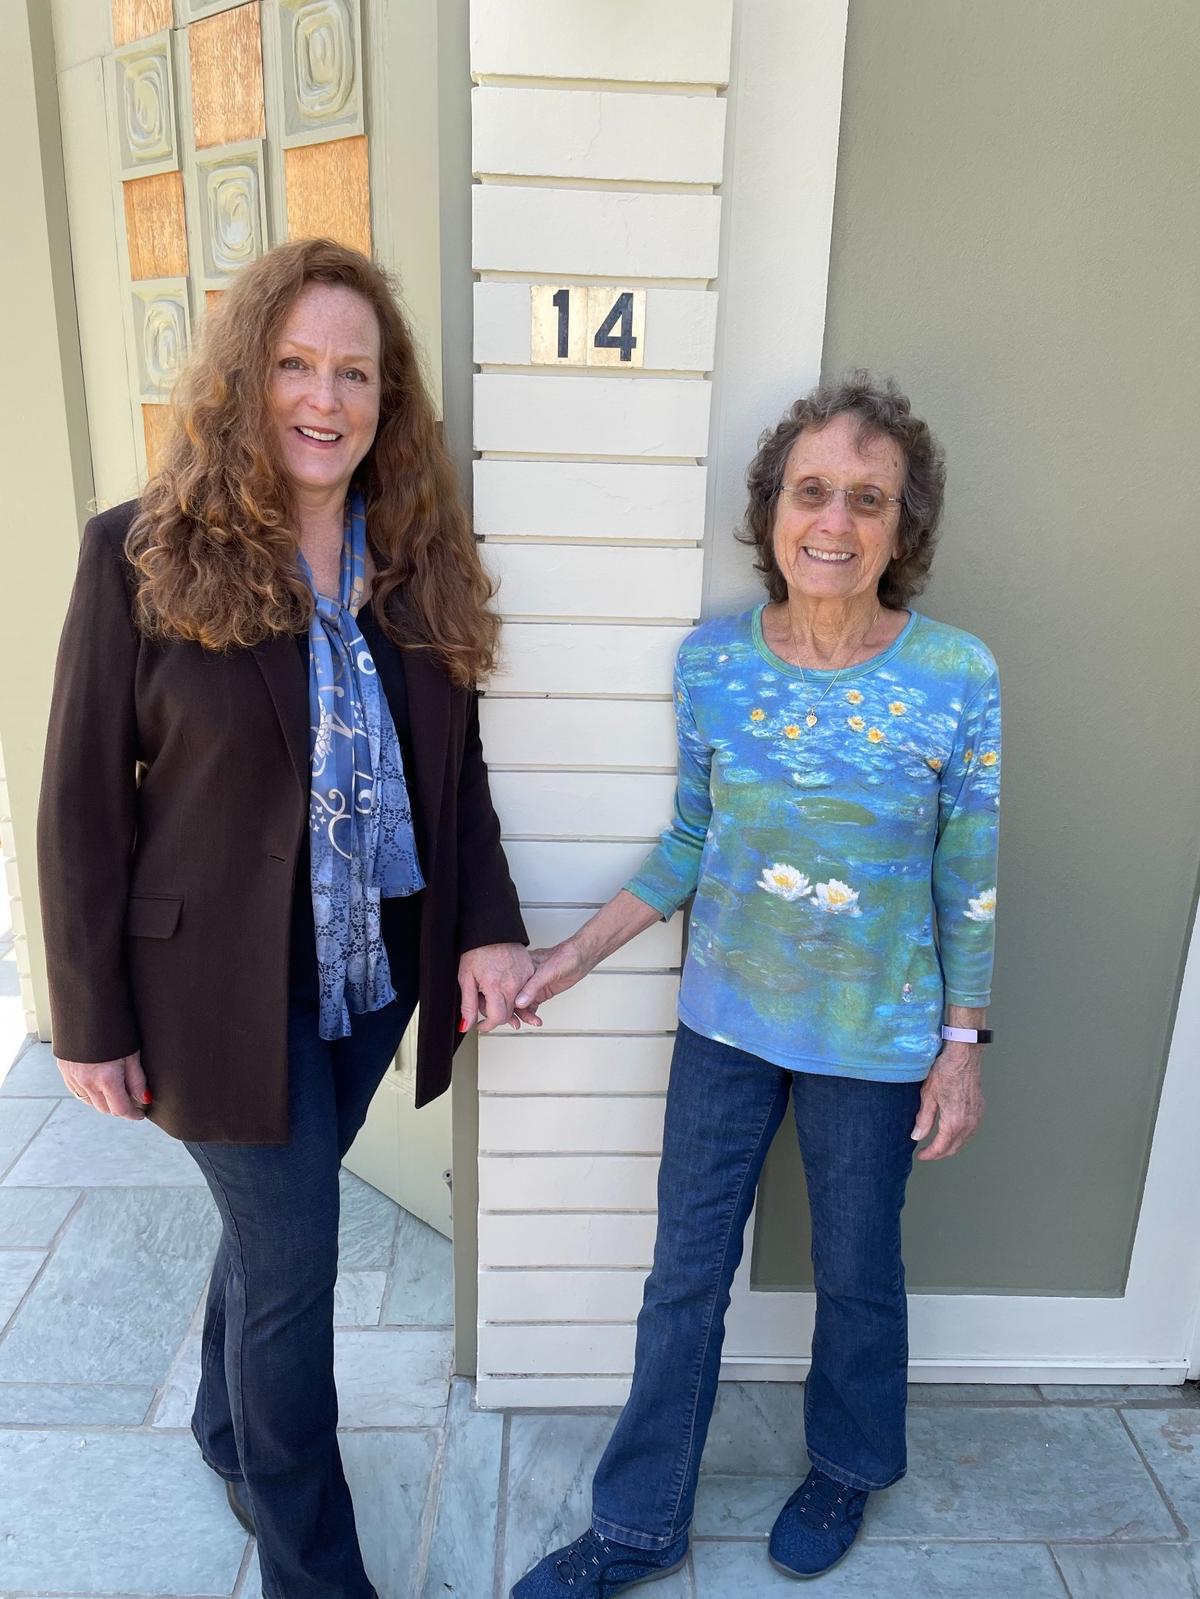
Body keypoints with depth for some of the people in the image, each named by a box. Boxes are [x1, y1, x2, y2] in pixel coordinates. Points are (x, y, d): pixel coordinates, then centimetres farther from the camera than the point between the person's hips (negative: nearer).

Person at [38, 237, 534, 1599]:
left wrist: (486, 927, -3)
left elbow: (455, 769, 7)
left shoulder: (421, 564, 1)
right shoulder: (142, 556, -12)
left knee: (273, 1223, 22)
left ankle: (228, 1433, 51)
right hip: (224, 986, -4)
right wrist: (92, 1022, -7)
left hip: (377, 974, 5)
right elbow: (82, 807, -9)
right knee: (293, 1261, 5)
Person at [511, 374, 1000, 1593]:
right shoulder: (711, 661, -8)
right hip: (725, 1022, 2)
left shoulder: (956, 678, -14)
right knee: (685, 1275, 14)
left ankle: (846, 1469, 51)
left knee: (856, 1273, 20)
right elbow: (691, 841, 1)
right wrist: (576, 954, -1)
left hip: (876, 1041, -1)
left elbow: (967, 881, -6)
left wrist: (962, 1046, -3)